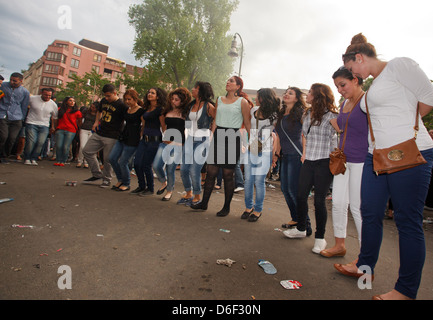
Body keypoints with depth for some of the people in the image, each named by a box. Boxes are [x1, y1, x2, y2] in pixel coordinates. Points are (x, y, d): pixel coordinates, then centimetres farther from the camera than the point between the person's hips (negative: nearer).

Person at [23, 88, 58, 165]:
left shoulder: (53, 104, 6)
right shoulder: (32, 98, -1)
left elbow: (54, 117, 17)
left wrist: (53, 127, 19)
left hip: (44, 126, 2)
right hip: (31, 123, -2)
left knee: (41, 143, -11)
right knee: (31, 141, -13)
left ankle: (33, 159, 4)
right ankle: (27, 159, 4)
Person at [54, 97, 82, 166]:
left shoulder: (76, 111, 4)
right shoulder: (60, 109, 11)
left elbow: (80, 121, 12)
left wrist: (77, 129, 10)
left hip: (71, 131, -2)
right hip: (60, 130, 2)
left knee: (66, 147, -6)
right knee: (58, 146, -3)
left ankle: (63, 161, 7)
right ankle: (58, 161, 11)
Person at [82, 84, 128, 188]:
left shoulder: (122, 105, -13)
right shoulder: (103, 101, 9)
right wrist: (96, 121, 14)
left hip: (112, 137, -8)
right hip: (99, 133, 8)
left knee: (108, 159, -3)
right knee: (87, 151, 10)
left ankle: (107, 179, 19)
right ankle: (97, 175, 20)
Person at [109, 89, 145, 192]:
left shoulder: (141, 111, -11)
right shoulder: (127, 110, 11)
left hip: (133, 140, -8)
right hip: (123, 138, 8)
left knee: (123, 162, -3)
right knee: (112, 158, 5)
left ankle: (126, 184, 18)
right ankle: (120, 180, 24)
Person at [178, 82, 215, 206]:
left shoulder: (208, 106, -8)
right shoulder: (192, 105, 13)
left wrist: (210, 131, -5)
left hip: (202, 141, -7)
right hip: (190, 140, 7)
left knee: (194, 171, -8)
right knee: (183, 169, 6)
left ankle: (197, 197, 13)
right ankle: (188, 194, 25)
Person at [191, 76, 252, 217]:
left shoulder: (242, 102, 0)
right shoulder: (219, 100, 15)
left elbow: (247, 123, 0)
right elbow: (215, 121, 15)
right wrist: (211, 137, 9)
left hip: (233, 138, -4)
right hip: (218, 137, 5)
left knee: (228, 174, 1)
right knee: (210, 171, 5)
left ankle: (226, 207, 15)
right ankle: (204, 203, 18)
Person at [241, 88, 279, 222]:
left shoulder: (274, 115, -6)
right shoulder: (253, 110, 8)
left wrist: (274, 151, -9)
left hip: (264, 152, -4)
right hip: (250, 149, 5)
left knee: (259, 181, -1)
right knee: (248, 180, 7)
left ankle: (258, 210, 15)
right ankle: (249, 206, 24)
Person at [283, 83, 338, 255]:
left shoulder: (330, 116, -9)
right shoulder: (307, 114, 12)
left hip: (324, 163, -6)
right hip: (308, 162, 7)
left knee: (319, 200, -1)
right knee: (301, 196, 11)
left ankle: (320, 237, 15)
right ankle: (301, 229, 30)